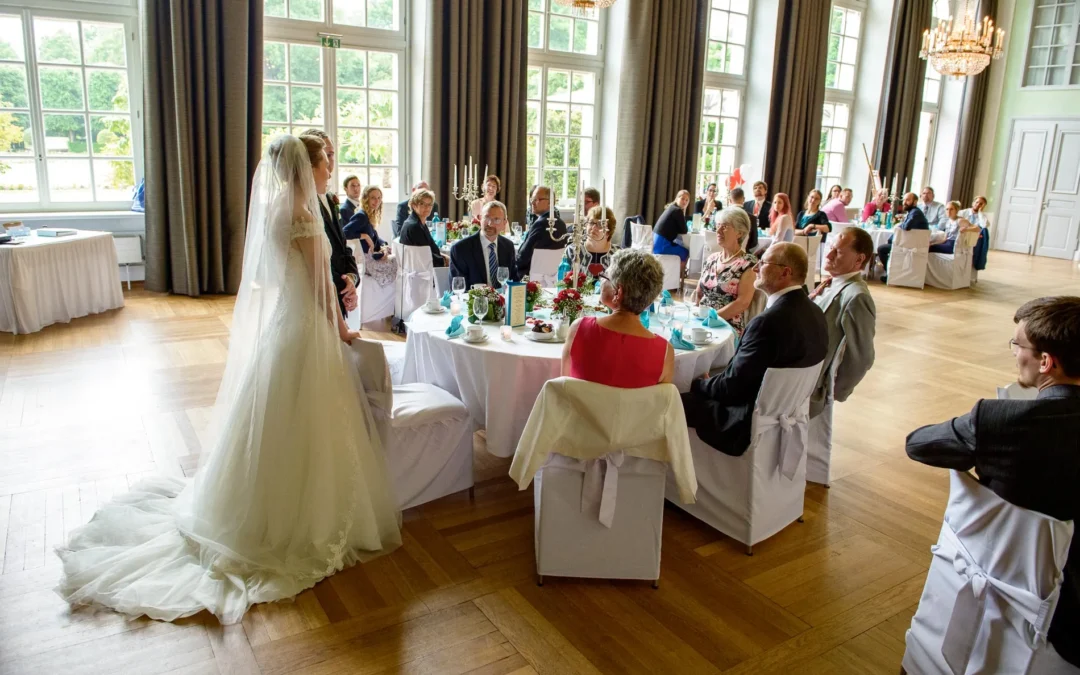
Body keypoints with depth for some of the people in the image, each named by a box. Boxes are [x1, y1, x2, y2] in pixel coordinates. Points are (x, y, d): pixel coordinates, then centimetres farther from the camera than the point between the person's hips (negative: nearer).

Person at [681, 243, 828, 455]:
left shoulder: (768, 322, -29)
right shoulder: (814, 313, -1)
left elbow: (731, 387, -23)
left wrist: (699, 383, -3)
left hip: (750, 421, -9)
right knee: (700, 391, 20)